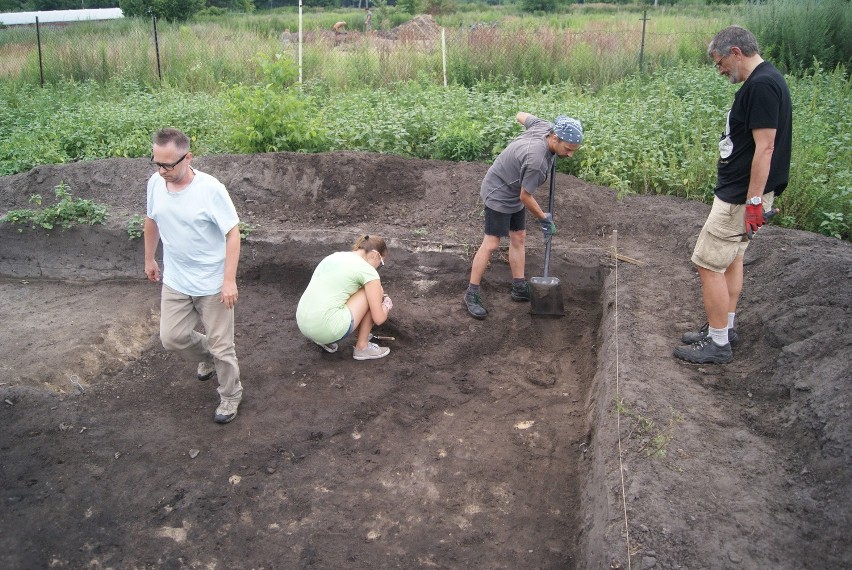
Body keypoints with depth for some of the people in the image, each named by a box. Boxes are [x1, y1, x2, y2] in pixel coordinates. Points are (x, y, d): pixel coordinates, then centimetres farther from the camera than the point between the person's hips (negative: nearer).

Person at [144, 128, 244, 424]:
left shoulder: (210, 189, -22)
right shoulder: (155, 183, -6)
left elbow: (233, 233, -18)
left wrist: (229, 280, -21)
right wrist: (149, 259, 21)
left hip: (212, 284, -5)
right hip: (175, 281, 5)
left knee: (220, 345, 5)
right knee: (172, 337, 11)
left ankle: (230, 395, 29)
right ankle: (207, 358, 43)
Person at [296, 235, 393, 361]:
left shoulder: (334, 256, 18)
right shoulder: (368, 271, -4)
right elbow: (378, 319, -2)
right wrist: (386, 306, 21)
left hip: (303, 325, 8)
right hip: (328, 328, -8)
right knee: (375, 293, 8)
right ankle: (362, 347, 14)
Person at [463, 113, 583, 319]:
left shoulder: (544, 126, -11)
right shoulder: (537, 160, -35)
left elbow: (521, 115, 9)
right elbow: (525, 196, -22)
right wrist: (544, 219, -9)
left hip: (514, 194, 10)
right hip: (498, 194, -10)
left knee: (518, 238, 12)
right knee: (491, 243, -8)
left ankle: (519, 288, 20)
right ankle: (471, 294, 0)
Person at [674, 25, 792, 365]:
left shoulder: (761, 86, -19)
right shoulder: (763, 81, 13)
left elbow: (764, 148, -24)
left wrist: (754, 200, -24)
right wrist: (751, 198, 22)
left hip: (740, 197, -11)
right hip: (740, 193, 11)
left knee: (709, 264, -5)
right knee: (731, 259, 19)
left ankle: (718, 345, 5)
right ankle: (724, 329, 32)